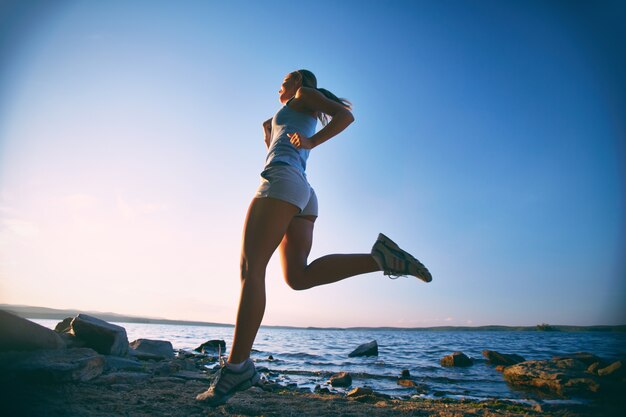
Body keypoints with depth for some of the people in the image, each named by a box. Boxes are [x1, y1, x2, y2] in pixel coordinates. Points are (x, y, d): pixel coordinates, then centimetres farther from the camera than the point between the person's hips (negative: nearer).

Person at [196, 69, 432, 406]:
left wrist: (311, 142, -2)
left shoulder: (305, 93, 18)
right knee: (298, 276, -13)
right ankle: (380, 256, -20)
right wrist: (269, 129, 37)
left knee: (251, 268, -17)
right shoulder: (304, 121, 40)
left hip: (282, 181, -8)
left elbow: (346, 114, 1)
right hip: (305, 194, 9)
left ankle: (237, 365, -21)